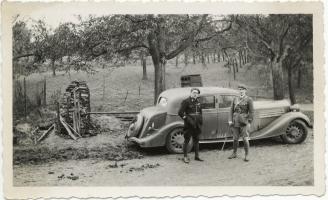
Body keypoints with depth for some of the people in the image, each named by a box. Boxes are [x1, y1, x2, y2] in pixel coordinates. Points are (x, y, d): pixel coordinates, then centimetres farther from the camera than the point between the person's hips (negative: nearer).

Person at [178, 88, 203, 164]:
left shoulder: (198, 101, 10)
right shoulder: (186, 101, -10)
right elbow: (180, 112, -15)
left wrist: (200, 120, 13)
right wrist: (187, 119, -18)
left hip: (197, 125, 6)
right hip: (189, 125, -6)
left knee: (196, 140, 13)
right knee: (186, 140, 0)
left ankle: (197, 156, 22)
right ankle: (185, 157, 7)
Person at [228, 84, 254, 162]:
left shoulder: (249, 99, -3)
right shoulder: (235, 99, 10)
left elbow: (251, 112, -5)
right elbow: (232, 110, 11)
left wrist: (249, 122, -10)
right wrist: (230, 120, 2)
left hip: (244, 122, -4)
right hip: (235, 122, 4)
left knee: (245, 139, -5)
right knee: (235, 138, 11)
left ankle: (246, 155, 4)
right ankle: (234, 153, 25)